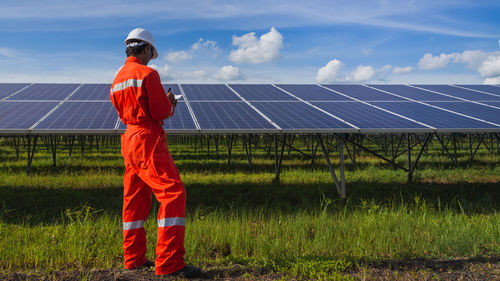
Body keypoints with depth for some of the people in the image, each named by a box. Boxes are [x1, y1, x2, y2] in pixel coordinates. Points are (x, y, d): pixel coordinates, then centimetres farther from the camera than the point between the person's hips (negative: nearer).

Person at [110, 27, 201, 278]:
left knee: (135, 200, 15)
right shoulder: (147, 74, -10)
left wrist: (166, 105, 25)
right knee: (173, 193, -13)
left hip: (130, 140, 10)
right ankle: (169, 262, -18)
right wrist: (169, 101, 9)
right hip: (148, 141, -10)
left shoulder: (117, 80, 16)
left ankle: (134, 258, 24)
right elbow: (161, 112, -14)